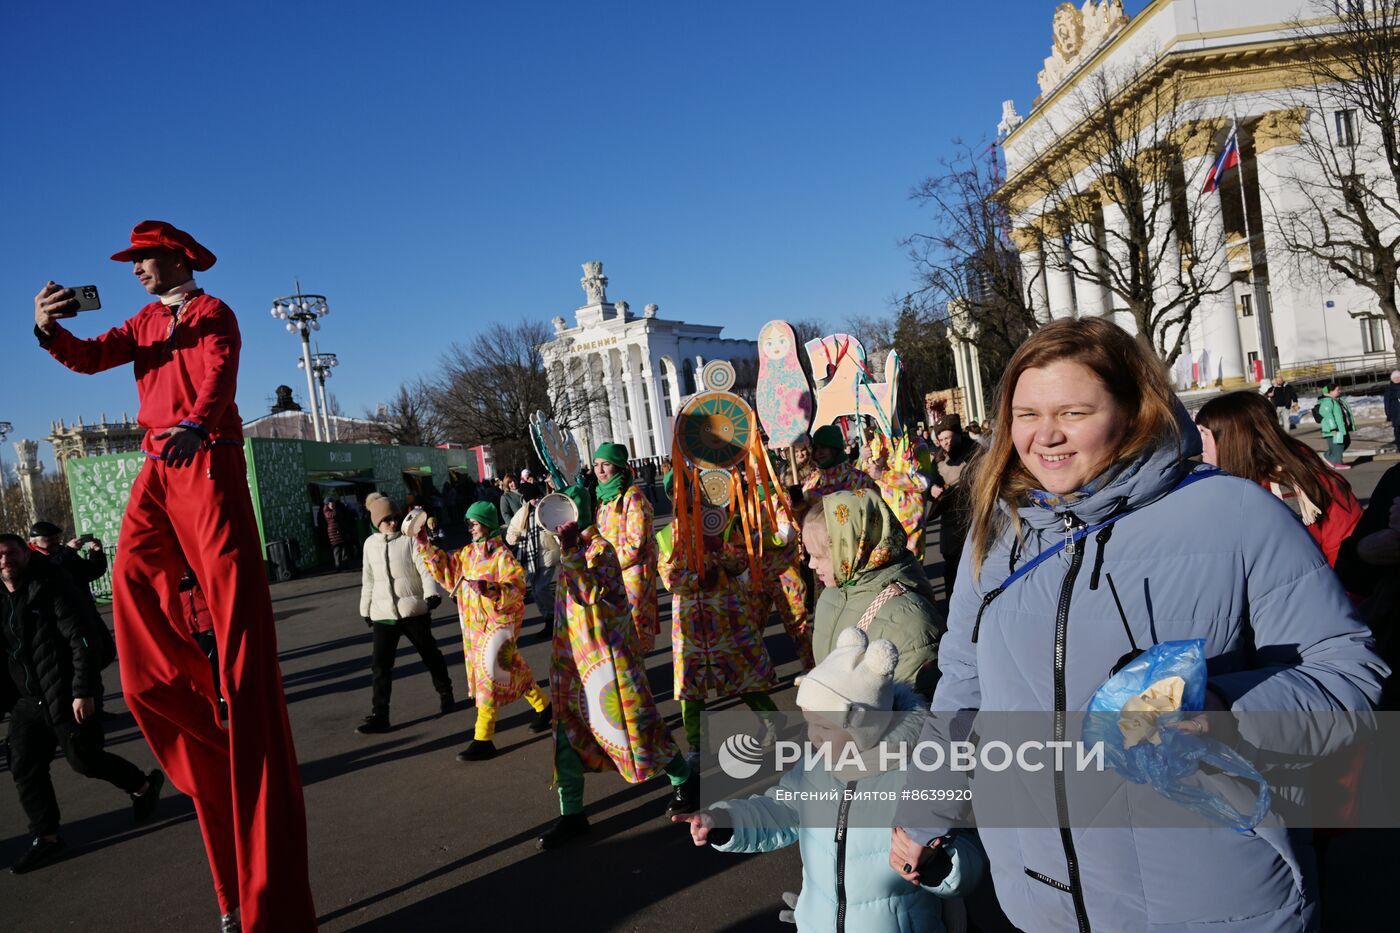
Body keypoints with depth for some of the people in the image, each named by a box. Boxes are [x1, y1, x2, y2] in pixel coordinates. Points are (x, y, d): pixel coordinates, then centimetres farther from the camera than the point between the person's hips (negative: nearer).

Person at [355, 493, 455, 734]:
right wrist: (366, 609, 19)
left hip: (414, 610, -3)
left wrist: (431, 593, -29)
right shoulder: (370, 544, 6)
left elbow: (425, 569, -13)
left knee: (430, 654, 13)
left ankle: (445, 694, 33)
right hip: (383, 614, 3)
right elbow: (368, 580, 15)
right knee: (380, 663, -5)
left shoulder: (410, 539, -6)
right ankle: (379, 715, 0)